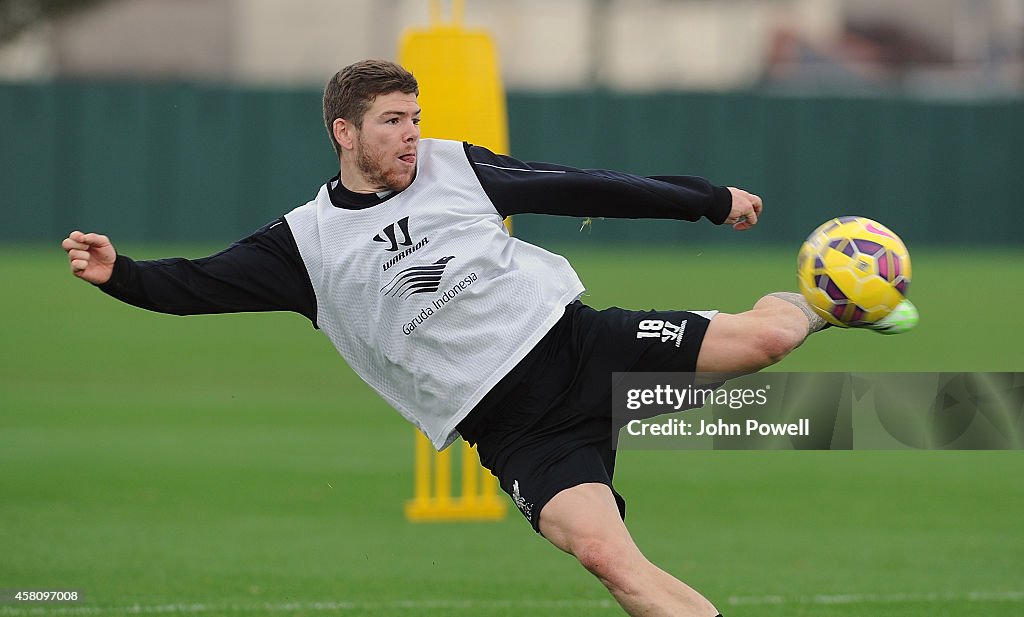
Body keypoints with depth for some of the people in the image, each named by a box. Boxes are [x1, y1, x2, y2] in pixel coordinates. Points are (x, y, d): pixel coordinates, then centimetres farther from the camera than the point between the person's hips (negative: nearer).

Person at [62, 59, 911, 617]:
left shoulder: (453, 166, 9)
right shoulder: (309, 243, 4)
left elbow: (578, 188, 14)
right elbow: (200, 285, -1)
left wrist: (709, 201, 17)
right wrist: (118, 275, -20)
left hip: (581, 342, 2)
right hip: (514, 429, -2)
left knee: (763, 339, -15)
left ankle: (804, 302, 19)